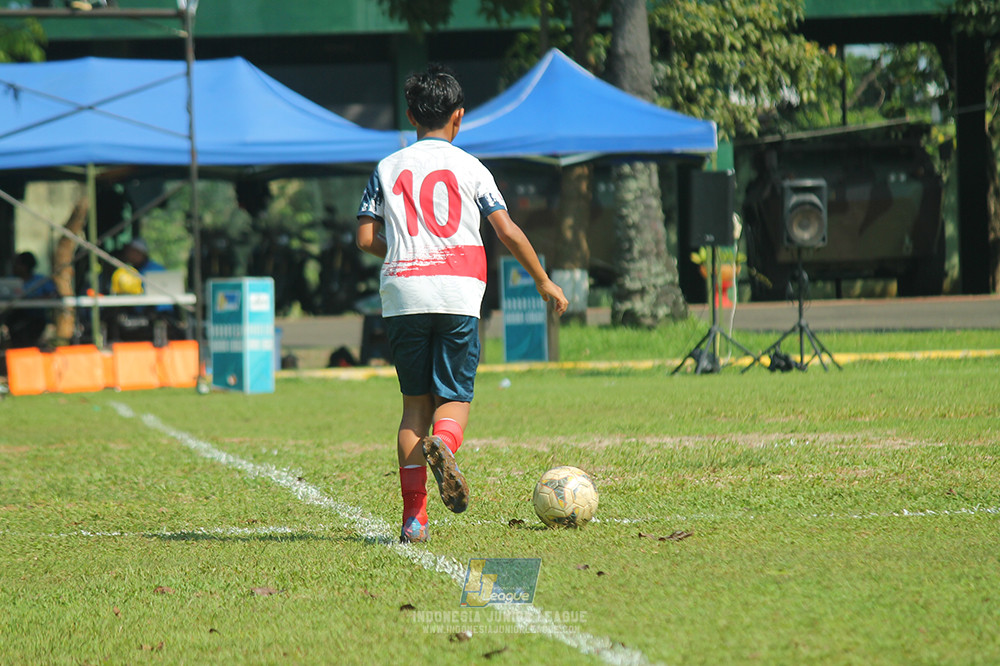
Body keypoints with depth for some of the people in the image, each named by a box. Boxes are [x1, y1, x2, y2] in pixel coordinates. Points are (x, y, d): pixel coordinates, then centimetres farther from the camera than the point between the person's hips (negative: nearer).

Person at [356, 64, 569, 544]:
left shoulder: (388, 168, 11)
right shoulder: (469, 168, 6)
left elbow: (366, 238, 6)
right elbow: (508, 232, 2)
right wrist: (543, 281, 12)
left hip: (402, 293, 2)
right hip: (457, 292, -2)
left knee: (415, 401, 9)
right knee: (455, 397, 5)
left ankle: (413, 515, 2)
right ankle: (443, 443, -32)